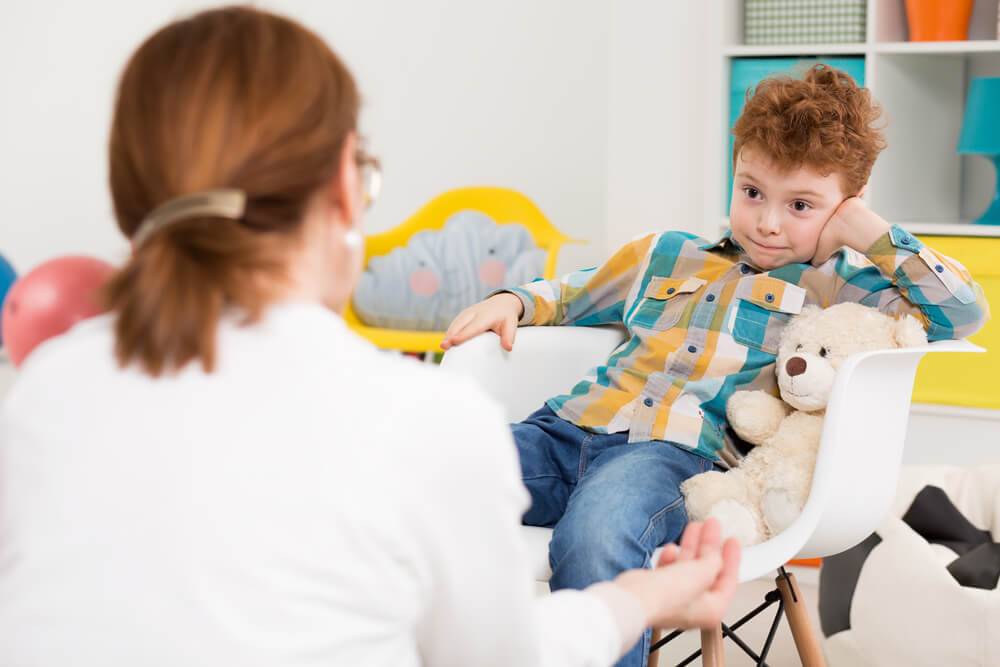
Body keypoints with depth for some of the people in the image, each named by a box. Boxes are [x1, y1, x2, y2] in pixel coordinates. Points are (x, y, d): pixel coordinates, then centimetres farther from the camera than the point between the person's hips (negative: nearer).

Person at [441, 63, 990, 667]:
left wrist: (874, 234, 10)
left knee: (593, 538, -41)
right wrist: (513, 303, 21)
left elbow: (965, 311, 7)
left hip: (678, 450, -4)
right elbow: (571, 295, 41)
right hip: (567, 427, 5)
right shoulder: (665, 256, 28)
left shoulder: (838, 287, 16)